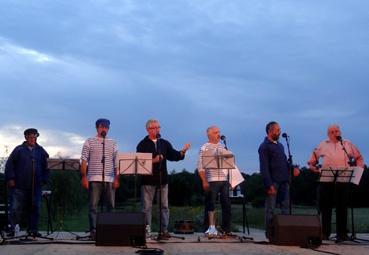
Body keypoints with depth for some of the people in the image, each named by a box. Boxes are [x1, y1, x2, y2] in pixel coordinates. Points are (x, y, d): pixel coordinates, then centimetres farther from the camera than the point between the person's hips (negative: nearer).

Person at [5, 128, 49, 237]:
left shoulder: (41, 151, 11)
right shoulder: (19, 150, 5)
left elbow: (47, 166, 12)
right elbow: (9, 164, 2)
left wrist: (44, 179, 2)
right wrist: (10, 178, -7)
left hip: (35, 186, 2)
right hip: (19, 186, -2)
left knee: (34, 208, 2)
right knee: (16, 208, -1)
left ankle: (33, 230, 10)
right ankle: (12, 229, 9)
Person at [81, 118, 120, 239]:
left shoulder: (113, 143, 13)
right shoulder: (89, 142, 7)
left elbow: (116, 162, 8)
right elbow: (84, 161, 2)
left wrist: (117, 178, 0)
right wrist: (84, 177, -6)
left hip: (109, 179, 2)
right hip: (94, 179, -2)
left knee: (110, 206, 4)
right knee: (93, 206, -2)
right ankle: (93, 231, 2)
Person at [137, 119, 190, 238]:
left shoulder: (165, 143, 13)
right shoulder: (143, 144, 0)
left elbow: (173, 156, 3)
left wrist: (182, 152, -14)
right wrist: (153, 161, -21)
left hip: (162, 178, 4)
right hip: (148, 179, -4)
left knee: (164, 206, 6)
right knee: (147, 206, 1)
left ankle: (164, 230, 12)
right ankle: (147, 230, 7)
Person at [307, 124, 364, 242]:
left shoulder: (347, 144, 12)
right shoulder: (322, 146, 14)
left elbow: (359, 157, 17)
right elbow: (312, 160, 22)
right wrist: (315, 168, 7)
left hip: (342, 180, -1)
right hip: (325, 180, 1)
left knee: (342, 207, -3)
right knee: (325, 206, 4)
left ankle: (342, 234, 1)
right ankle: (325, 233, 12)